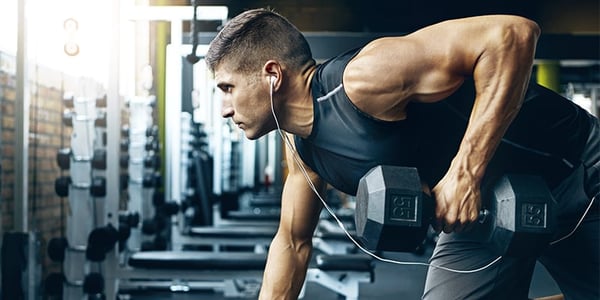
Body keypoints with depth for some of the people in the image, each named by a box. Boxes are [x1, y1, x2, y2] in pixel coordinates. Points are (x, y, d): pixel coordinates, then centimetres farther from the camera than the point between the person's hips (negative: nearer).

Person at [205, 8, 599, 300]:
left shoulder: (362, 79, -31)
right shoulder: (301, 148, -3)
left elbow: (512, 34, -36)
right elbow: (293, 242, 11)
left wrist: (465, 173, -36)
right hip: (483, 212, 7)